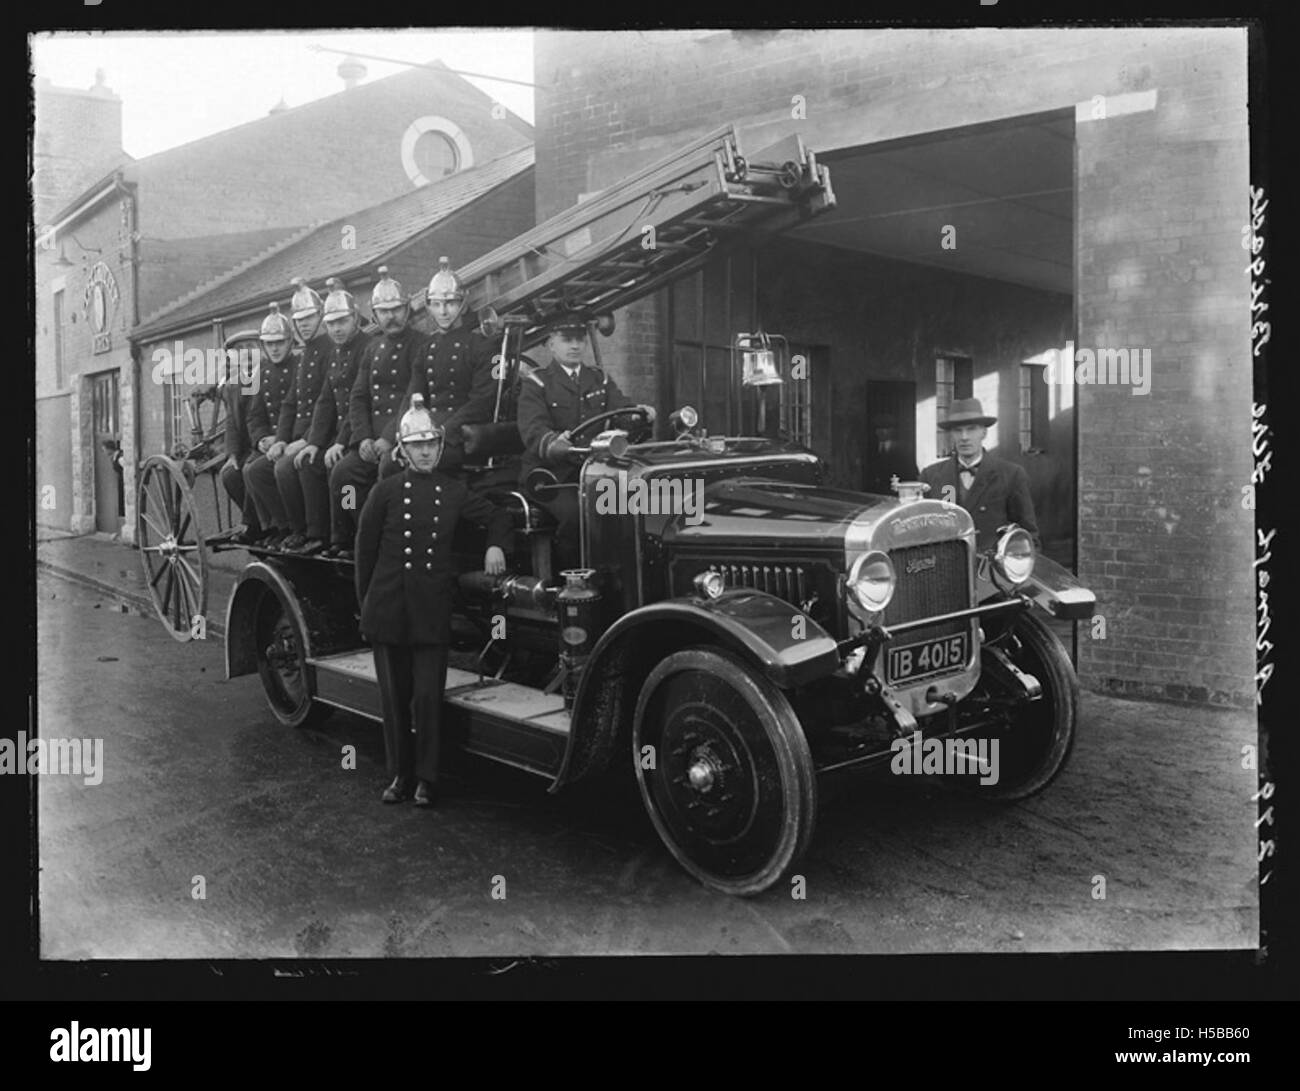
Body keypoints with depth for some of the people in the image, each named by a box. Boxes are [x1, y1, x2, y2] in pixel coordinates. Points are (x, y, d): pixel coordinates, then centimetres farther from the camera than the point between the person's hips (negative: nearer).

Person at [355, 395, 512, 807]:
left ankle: (426, 778, 11)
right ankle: (399, 774, 21)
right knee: (395, 696, 8)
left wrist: (495, 545, -2)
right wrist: (365, 603, 6)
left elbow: (497, 516, 19)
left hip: (433, 611, 0)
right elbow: (365, 549, 6)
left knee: (428, 696, -2)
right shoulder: (385, 491, 1)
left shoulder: (454, 491, 6)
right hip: (388, 609, 0)